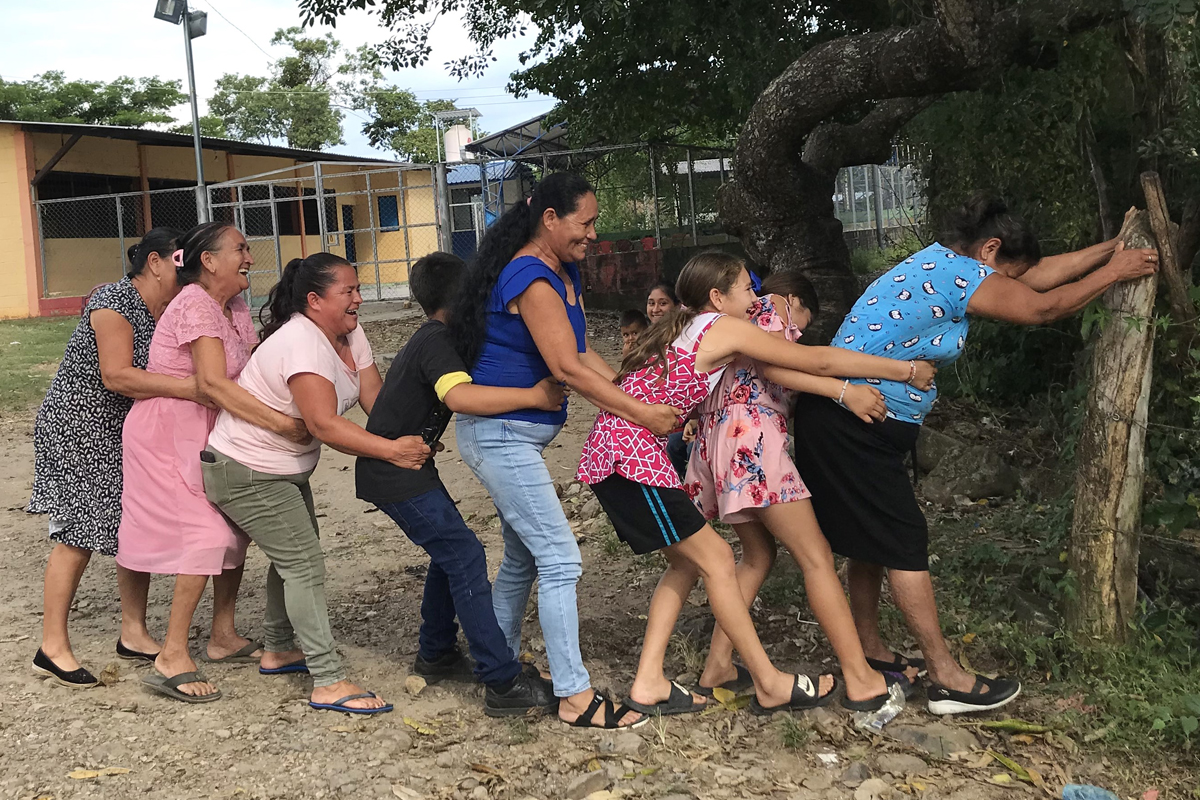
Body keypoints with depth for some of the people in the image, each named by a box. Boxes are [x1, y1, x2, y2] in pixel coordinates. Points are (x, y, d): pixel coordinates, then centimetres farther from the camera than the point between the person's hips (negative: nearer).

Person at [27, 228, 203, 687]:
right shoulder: (113, 302, -20)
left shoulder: (168, 312, 4)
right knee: (80, 534, -7)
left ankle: (133, 634, 17)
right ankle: (53, 649, 3)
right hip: (78, 431, -8)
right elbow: (117, 376, -30)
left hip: (127, 434, 8)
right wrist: (187, 388, -38)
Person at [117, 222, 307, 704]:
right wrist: (279, 421, -39)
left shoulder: (236, 308, 7)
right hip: (164, 435, -9)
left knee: (235, 528, 7)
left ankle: (223, 637, 21)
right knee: (208, 534, -15)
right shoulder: (195, 304, -21)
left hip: (204, 437, 9)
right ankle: (171, 659, -8)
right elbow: (213, 382, -33)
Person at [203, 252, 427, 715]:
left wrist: (414, 438, -23)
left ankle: (278, 651, 37)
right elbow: (325, 424, -37)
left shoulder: (350, 335, 0)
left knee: (293, 557, 19)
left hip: (287, 469, 10)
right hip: (244, 473, -10)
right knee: (304, 563, -12)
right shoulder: (300, 342, -29)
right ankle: (329, 683, -10)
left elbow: (377, 401, -6)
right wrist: (392, 450, -40)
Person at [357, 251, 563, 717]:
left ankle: (436, 655, 31)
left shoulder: (429, 339, 13)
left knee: (449, 551, 19)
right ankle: (503, 684, -13)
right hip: (396, 474, -11)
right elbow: (460, 396, -39)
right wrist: (533, 396, -37)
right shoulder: (439, 343, -19)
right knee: (465, 558, -12)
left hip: (403, 467, 11)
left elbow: (458, 393, 25)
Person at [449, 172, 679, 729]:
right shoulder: (531, 278, -20)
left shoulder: (564, 274, 11)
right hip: (499, 435, -10)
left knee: (523, 557, 17)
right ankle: (575, 697, -3)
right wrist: (642, 414, -23)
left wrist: (632, 390, 0)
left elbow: (582, 354, 11)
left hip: (516, 436, 10)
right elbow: (566, 368, -25)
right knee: (560, 560, -9)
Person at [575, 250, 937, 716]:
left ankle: (648, 685, 13)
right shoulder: (724, 328, -5)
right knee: (715, 558, -2)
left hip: (608, 454, 9)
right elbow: (817, 361, -4)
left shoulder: (683, 328, 20)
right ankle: (771, 686, 6)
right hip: (633, 455, -9)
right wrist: (907, 371, 3)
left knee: (686, 562, 14)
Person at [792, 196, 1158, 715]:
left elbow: (1035, 277, 20)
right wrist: (1116, 271, 7)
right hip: (856, 428, -11)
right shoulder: (961, 274, -15)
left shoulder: (940, 263, 14)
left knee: (874, 539, 17)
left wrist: (1111, 249, 24)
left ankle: (869, 652, 29)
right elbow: (1043, 308, -7)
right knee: (903, 542, -5)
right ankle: (947, 680, 3)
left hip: (843, 423, 11)